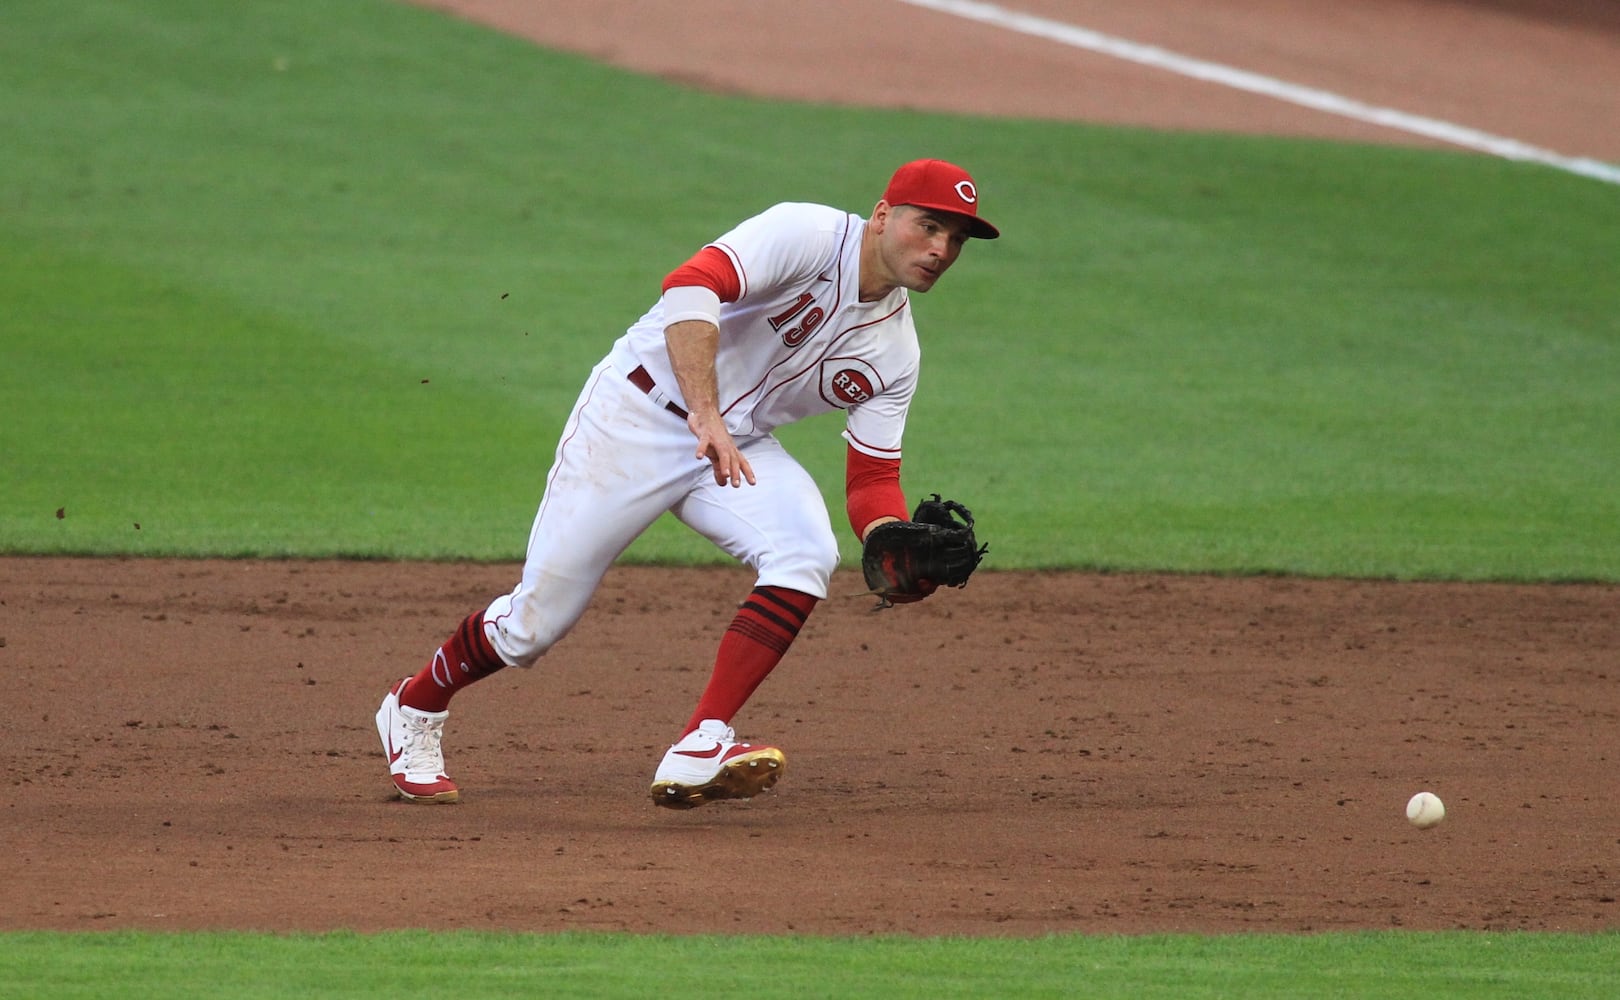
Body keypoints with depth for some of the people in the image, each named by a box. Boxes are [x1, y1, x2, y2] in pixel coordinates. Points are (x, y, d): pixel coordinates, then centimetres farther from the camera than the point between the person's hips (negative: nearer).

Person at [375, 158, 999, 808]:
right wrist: (705, 415, -48)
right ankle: (415, 709, 27)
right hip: (637, 416, -6)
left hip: (739, 448, 6)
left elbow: (872, 479, 4)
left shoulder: (895, 352, 2)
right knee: (541, 616, -3)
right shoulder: (807, 236, -20)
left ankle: (699, 750, -25)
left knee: (805, 553, -24)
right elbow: (690, 288, -35)